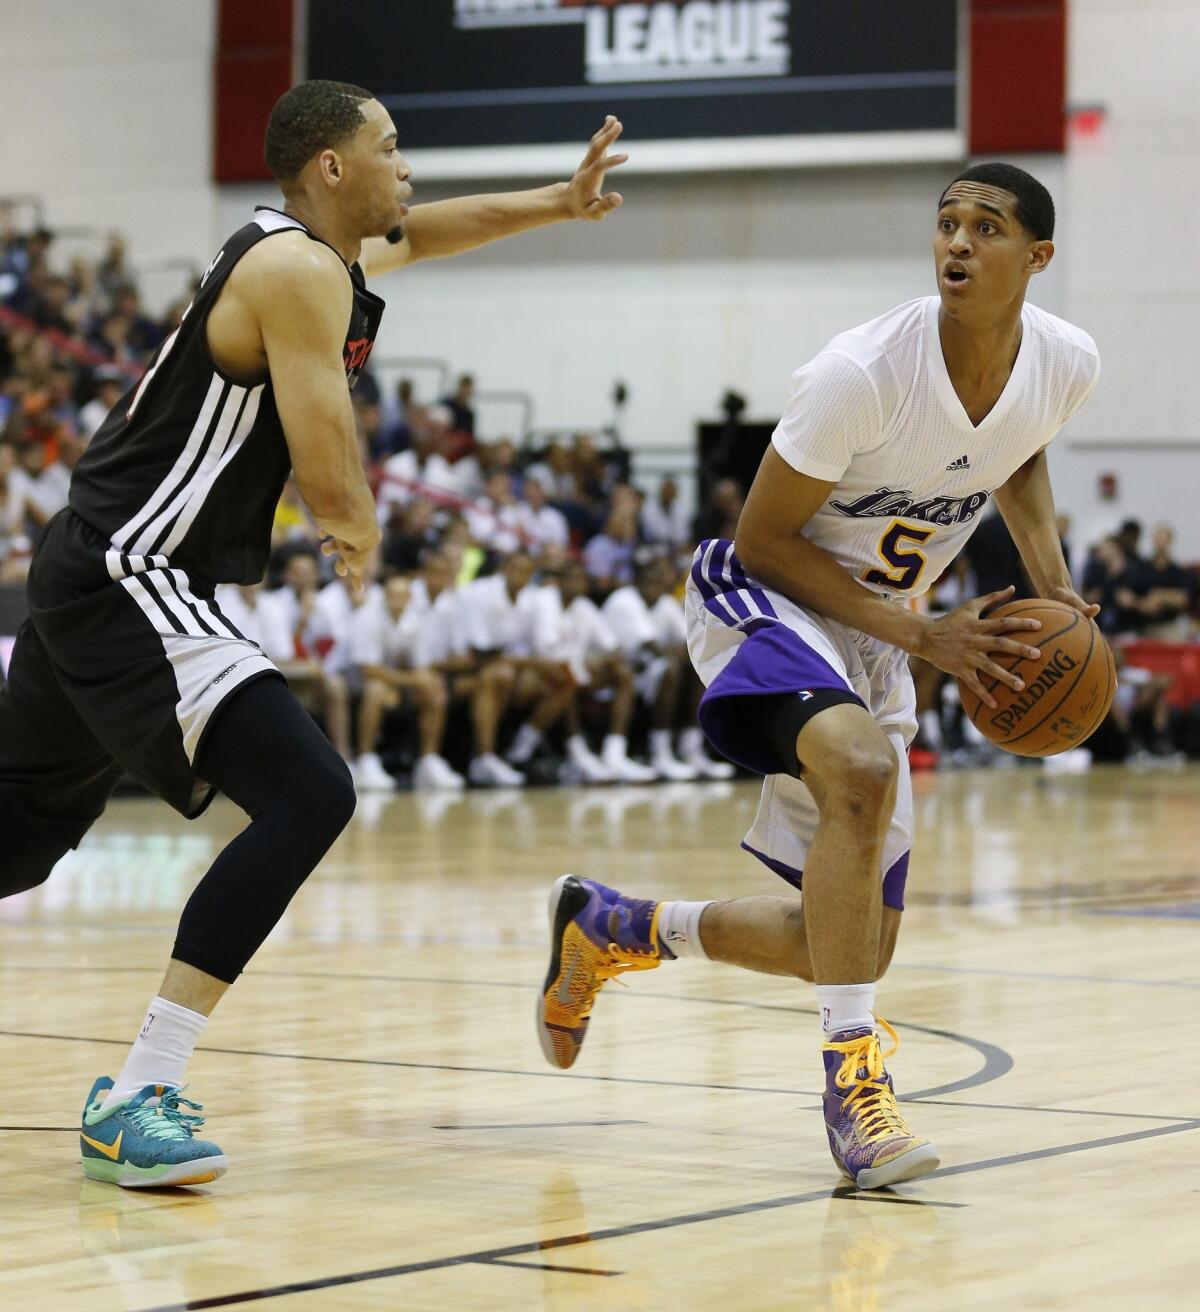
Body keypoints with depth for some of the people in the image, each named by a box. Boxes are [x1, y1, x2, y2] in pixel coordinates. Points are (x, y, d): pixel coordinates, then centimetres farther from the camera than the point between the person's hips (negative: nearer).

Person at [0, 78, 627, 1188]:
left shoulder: (315, 249, 15)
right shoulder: (303, 274, -15)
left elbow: (415, 235, 39)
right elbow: (333, 484, -20)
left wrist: (557, 205, 28)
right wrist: (362, 530, 2)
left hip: (95, 575, 11)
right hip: (132, 583, -11)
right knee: (308, 796, -21)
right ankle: (136, 1099, -22)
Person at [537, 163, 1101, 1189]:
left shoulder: (1067, 366, -11)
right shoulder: (862, 374, -29)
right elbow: (761, 540, -19)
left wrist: (1052, 585, -2)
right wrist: (921, 634, -24)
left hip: (870, 636, 7)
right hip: (764, 599, -6)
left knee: (857, 947, 6)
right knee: (861, 769, -39)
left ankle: (611, 928, 28)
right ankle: (850, 1068, -31)